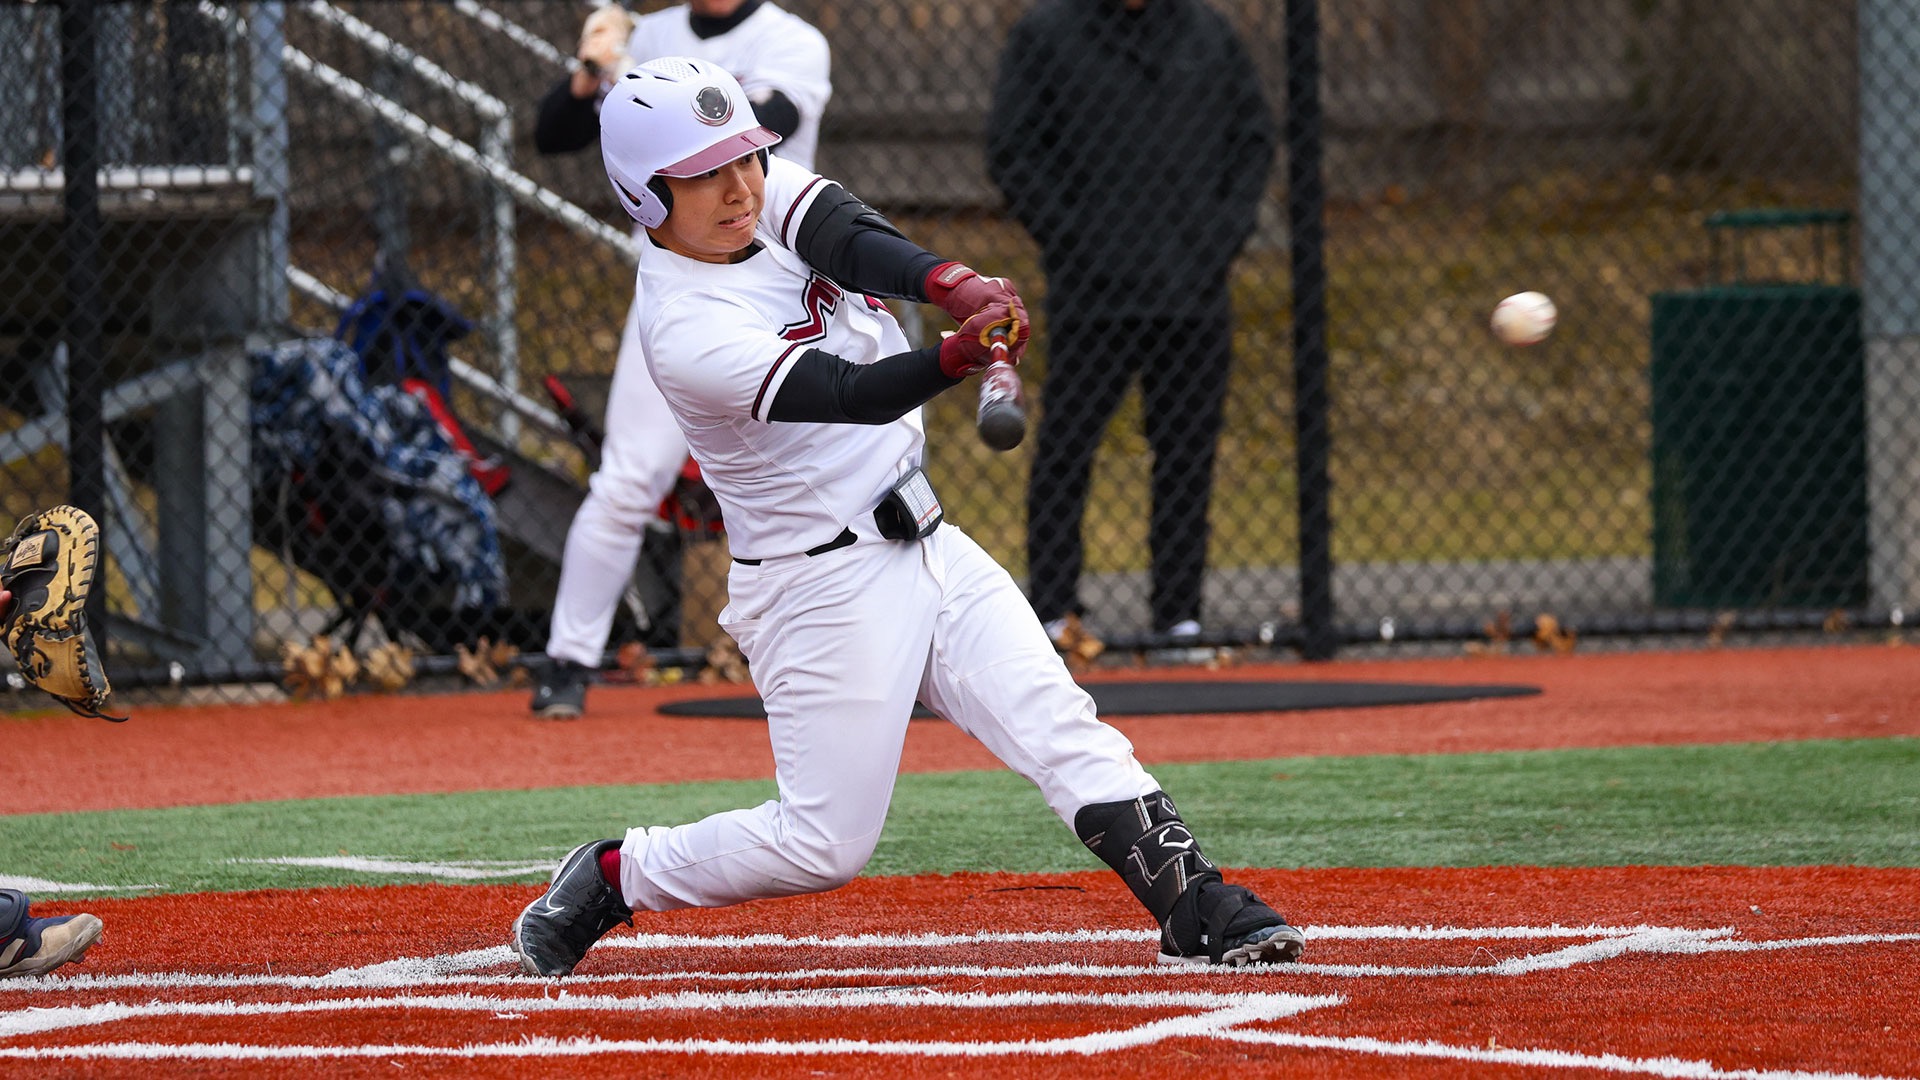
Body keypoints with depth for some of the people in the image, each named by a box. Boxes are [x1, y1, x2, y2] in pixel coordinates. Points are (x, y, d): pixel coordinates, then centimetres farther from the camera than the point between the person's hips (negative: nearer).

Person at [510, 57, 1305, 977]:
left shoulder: (768, 195, 1)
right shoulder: (688, 331, -22)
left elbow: (852, 240, -18)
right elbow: (850, 395, -33)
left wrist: (951, 282, -40)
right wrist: (957, 357, -53)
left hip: (928, 549, 7)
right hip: (824, 587, -7)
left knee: (1063, 730, -5)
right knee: (827, 841, -3)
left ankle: (1195, 907, -9)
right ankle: (609, 881, 15)